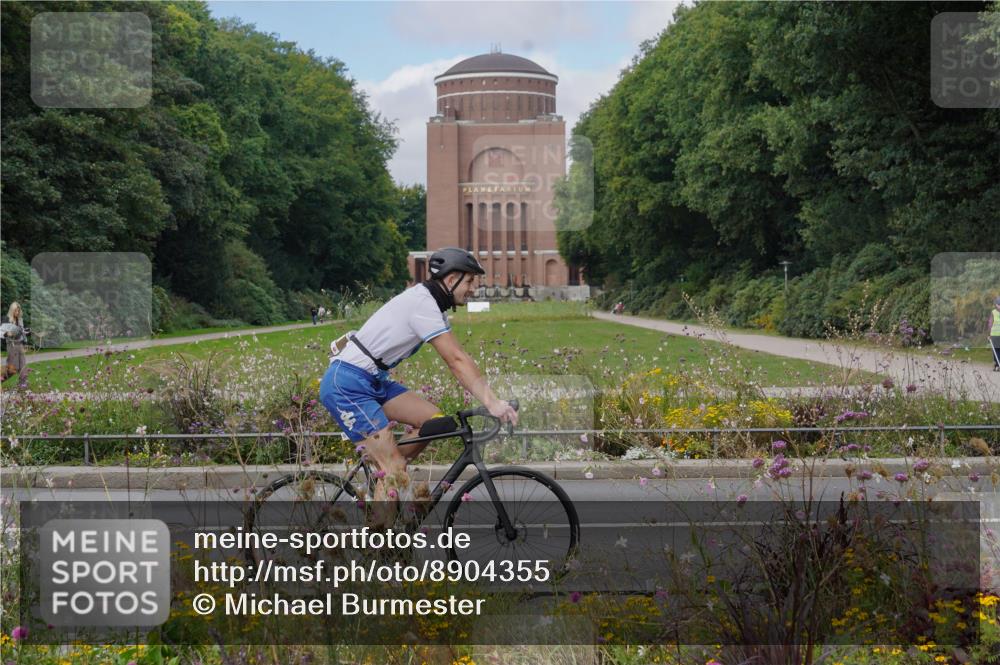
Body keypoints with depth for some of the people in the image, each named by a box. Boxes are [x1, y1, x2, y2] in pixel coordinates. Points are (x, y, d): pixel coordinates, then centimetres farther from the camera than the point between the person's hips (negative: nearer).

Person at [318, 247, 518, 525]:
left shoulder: (430, 304, 13)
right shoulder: (423, 304, -17)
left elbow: (457, 360, 12)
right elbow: (457, 361, -22)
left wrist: (492, 400, 3)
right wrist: (492, 402, -24)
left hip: (373, 381, 10)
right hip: (346, 385, -10)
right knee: (395, 468, -14)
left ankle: (386, 479, 13)